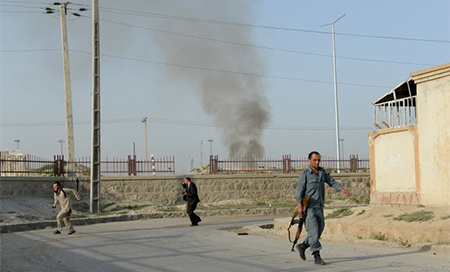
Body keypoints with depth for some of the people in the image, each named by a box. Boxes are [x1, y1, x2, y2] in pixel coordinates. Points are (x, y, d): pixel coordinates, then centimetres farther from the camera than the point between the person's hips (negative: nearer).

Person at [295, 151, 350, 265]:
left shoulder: (322, 172, 11)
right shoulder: (305, 174, -8)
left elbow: (332, 182, 5)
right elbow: (299, 189, -14)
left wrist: (342, 189, -12)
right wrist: (299, 204, -25)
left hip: (319, 207, 7)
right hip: (308, 208, -7)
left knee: (319, 231, 11)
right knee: (313, 231, -11)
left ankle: (302, 246, 31)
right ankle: (317, 257, -8)